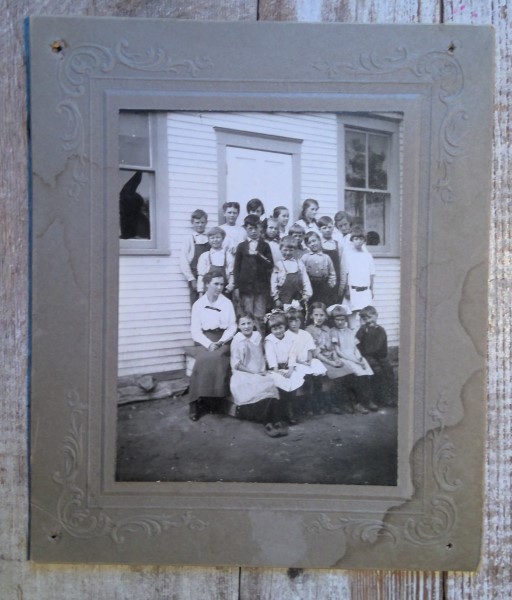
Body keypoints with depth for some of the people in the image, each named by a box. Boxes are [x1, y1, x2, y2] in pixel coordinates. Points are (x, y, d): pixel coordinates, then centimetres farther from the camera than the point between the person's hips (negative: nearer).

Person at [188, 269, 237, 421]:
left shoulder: (227, 303, 7)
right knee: (203, 359, -31)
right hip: (205, 340, 0)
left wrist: (220, 342, -13)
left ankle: (216, 399, -23)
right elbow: (195, 330, -1)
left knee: (218, 357, -32)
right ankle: (196, 402, -23)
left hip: (223, 339, 1)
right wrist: (208, 344, -17)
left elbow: (232, 326, 4)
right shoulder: (198, 304, 4)